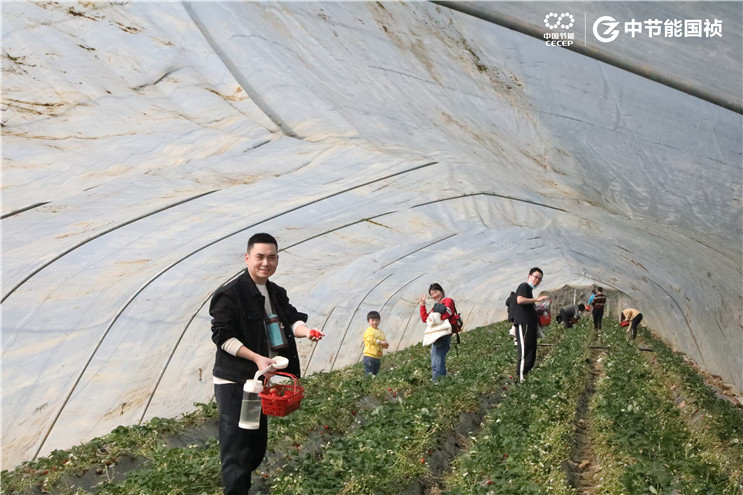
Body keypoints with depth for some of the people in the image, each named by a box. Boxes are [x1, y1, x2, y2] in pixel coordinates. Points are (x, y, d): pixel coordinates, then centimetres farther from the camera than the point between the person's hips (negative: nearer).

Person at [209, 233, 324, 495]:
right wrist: (256, 358, -25)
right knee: (236, 447, -6)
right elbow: (222, 336, -17)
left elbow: (292, 320, 1)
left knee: (258, 444, 16)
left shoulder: (278, 294, 10)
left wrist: (306, 331, -23)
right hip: (235, 383, -8)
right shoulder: (229, 294, -15)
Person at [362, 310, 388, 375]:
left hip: (378, 357, 7)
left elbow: (384, 341, 20)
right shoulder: (369, 331, -6)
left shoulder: (381, 332, 17)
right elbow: (371, 340, -18)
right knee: (369, 374, -10)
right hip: (369, 356, -7)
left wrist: (385, 345, -2)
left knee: (376, 374, 10)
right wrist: (381, 342, -16)